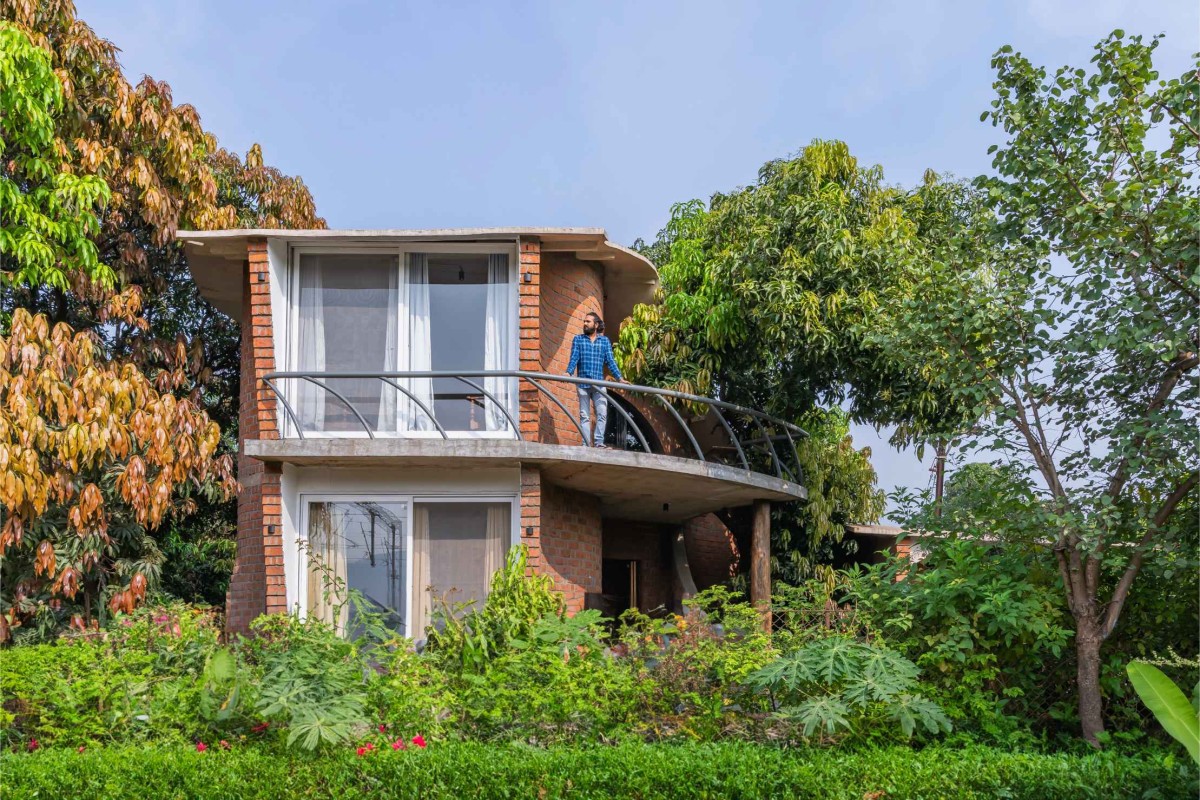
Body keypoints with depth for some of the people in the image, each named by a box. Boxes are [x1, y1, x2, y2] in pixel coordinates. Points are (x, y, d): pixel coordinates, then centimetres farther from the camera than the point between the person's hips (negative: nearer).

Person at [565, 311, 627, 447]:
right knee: (584, 415, 4)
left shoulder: (605, 340, 8)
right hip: (583, 383, 0)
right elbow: (574, 358, -2)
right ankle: (586, 444, 6)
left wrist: (619, 377, -6)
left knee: (602, 414, -7)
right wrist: (568, 373, -19)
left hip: (599, 383, 1)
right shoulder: (578, 339, 6)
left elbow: (610, 361, 5)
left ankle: (599, 442, -3)